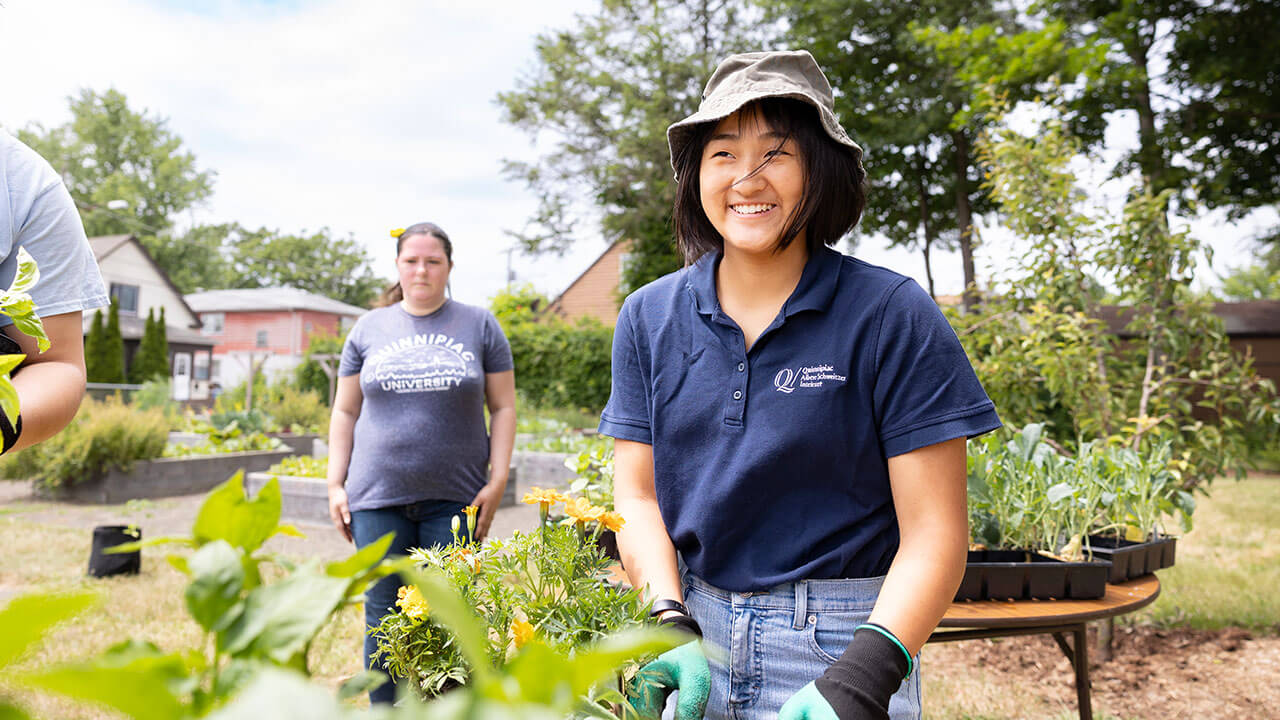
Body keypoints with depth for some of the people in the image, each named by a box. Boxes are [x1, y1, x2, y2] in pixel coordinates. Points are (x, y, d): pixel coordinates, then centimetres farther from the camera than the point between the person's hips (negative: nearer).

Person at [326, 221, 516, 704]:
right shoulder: (369, 328, 11)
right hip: (378, 497, 2)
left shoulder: (480, 325, 6)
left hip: (454, 498, -1)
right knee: (384, 618, 6)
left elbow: (503, 408, 5)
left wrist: (497, 481, -3)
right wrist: (335, 486, 6)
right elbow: (345, 413, 13)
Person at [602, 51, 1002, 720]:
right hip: (691, 634, 3)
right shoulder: (648, 318, 1)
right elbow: (637, 497, 1)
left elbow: (934, 532, -12)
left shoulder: (892, 316, -10)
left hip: (842, 641, -3)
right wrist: (674, 629, -13)